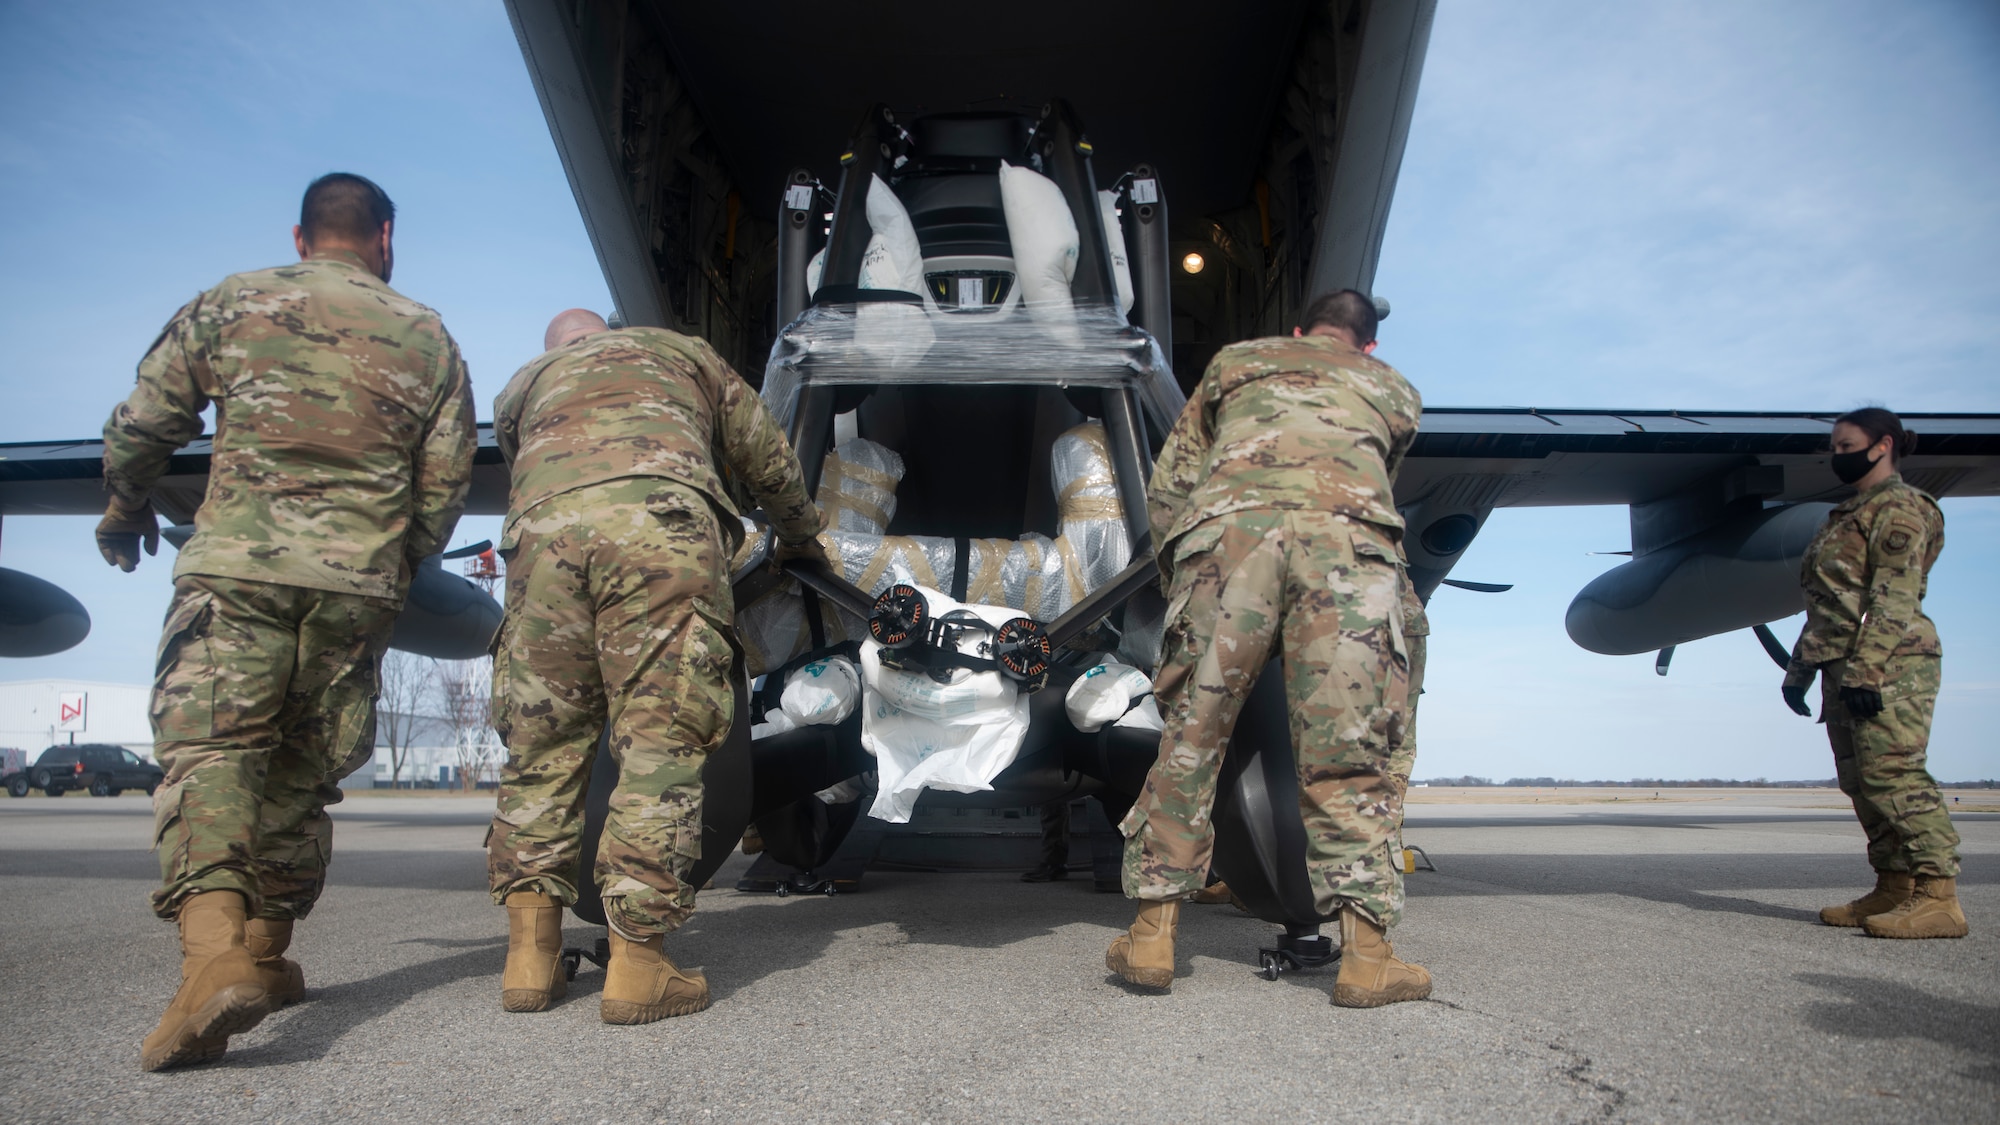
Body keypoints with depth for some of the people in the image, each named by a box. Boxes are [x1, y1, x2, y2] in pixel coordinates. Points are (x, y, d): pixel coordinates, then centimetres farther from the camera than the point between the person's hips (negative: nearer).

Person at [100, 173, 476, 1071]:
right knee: (301, 770, 13)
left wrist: (125, 516, 29)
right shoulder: (427, 338, 12)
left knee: (208, 751, -8)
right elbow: (445, 485, 9)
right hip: (359, 585, 2)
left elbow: (138, 429, 10)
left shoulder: (231, 304, 10)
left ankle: (213, 952, -28)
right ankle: (264, 953, 21)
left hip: (238, 564, -2)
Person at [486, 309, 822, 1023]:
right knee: (662, 739, -4)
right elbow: (768, 458, 35)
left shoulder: (522, 384, 40)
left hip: (542, 524, 2)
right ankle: (637, 962, -8)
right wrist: (800, 536, 50)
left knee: (541, 743, 10)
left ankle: (531, 952, 8)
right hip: (661, 516, -2)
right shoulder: (679, 350, 36)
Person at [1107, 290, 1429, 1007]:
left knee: (1190, 738, 4)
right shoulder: (1395, 390, 37)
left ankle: (1152, 937, 5)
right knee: (1346, 755, 1)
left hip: (1229, 524, 0)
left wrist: (1179, 577, 38)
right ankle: (1366, 956, -1)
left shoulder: (1236, 361, 35)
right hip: (1348, 534, 1)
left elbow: (1168, 485, 30)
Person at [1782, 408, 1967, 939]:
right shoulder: (1846, 516, 24)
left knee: (1892, 773, -14)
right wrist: (1800, 668, 21)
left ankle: (1938, 896, -12)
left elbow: (1894, 596, -16)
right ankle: (1893, 889, 12)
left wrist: (1867, 666, -24)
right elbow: (1826, 602, 25)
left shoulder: (1898, 507, -4)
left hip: (1890, 663, -9)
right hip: (1844, 668, 9)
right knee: (1861, 779, 7)